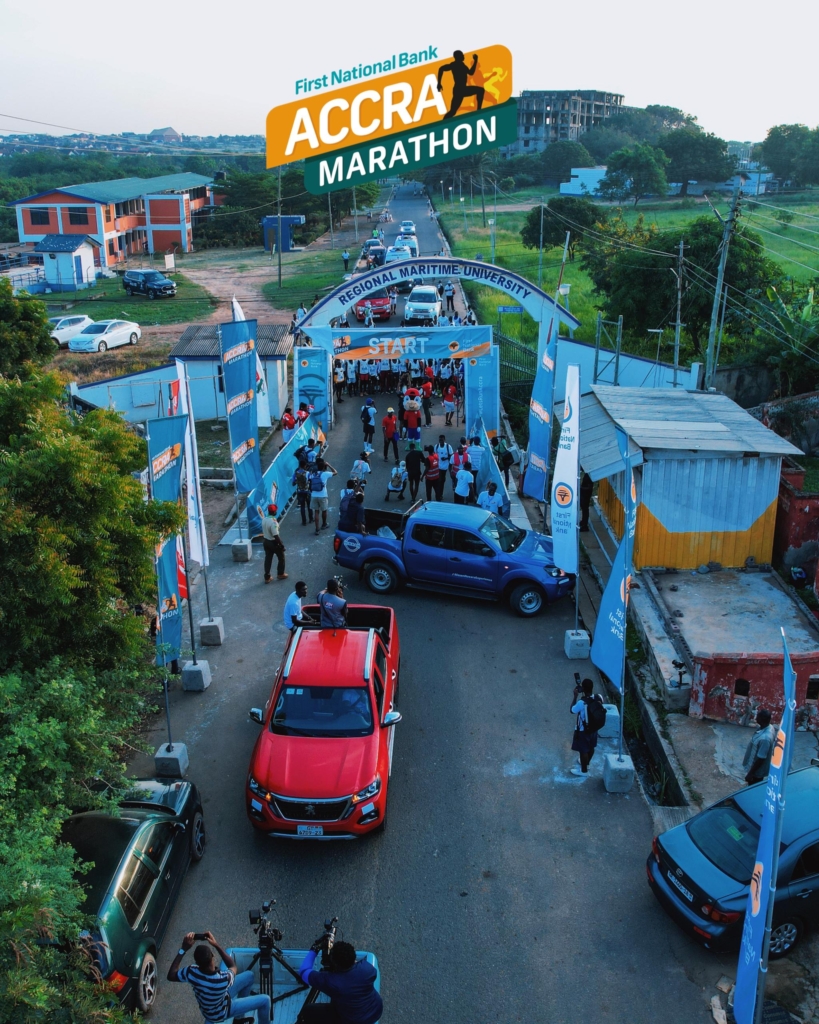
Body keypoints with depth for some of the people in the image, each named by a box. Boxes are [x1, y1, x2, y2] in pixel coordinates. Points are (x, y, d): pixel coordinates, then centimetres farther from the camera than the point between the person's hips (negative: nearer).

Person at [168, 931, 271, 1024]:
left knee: (249, 975, 14)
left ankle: (240, 1015, 36)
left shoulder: (191, 973, -33)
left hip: (211, 1004, 5)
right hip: (219, 1013, -5)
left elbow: (171, 976, -11)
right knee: (265, 1000, 2)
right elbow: (233, 966, -18)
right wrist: (216, 945, -25)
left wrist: (183, 949, -18)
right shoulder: (223, 980, -43)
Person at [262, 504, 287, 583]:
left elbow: (264, 531, 8)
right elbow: (275, 535, -28)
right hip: (273, 542, -7)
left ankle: (267, 577, 19)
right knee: (281, 557, 16)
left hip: (266, 541, 7)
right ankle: (280, 574, 29)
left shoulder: (264, 519, -4)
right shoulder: (273, 522, -28)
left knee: (268, 559, 14)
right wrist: (281, 544, -18)